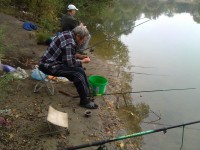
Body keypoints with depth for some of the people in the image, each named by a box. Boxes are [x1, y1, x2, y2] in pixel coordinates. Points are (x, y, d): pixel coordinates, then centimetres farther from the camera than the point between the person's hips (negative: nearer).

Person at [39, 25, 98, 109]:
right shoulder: (69, 43, -26)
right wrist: (83, 61, -9)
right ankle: (85, 101, -10)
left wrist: (79, 56, 9)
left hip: (50, 61, 11)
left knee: (78, 66, 12)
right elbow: (70, 63, -24)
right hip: (49, 66, -11)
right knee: (78, 72, -19)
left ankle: (86, 91, 20)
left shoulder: (68, 34, 5)